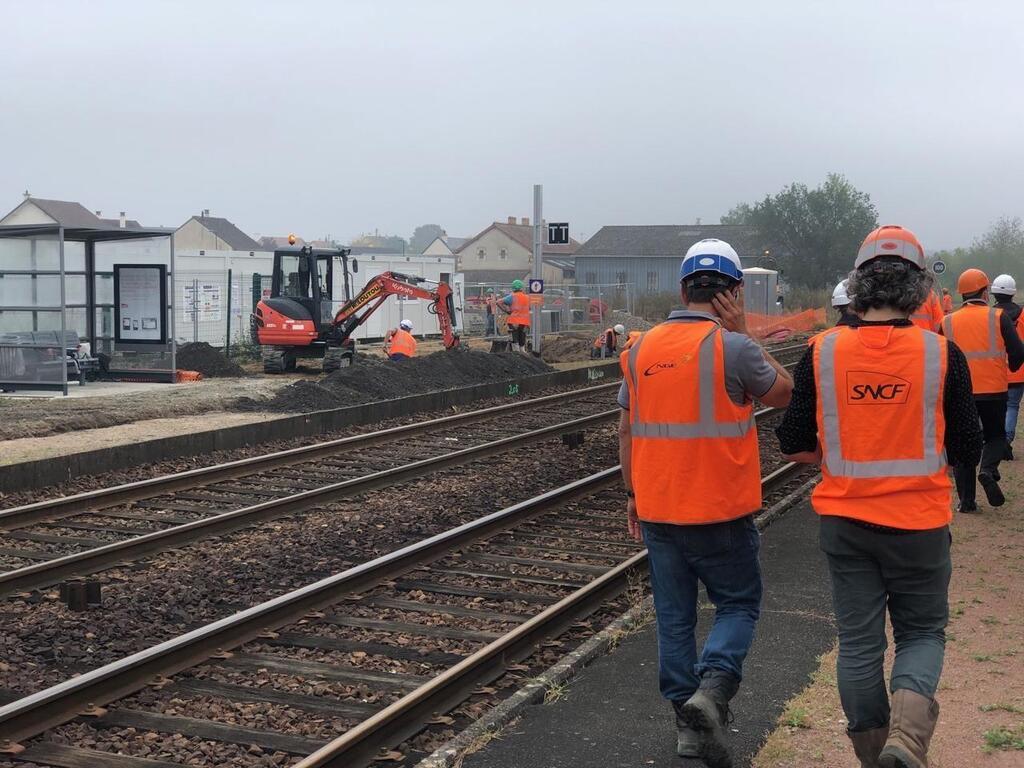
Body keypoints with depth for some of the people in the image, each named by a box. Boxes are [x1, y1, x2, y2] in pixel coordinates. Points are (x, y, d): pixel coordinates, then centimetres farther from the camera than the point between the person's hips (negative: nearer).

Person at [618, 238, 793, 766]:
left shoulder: (641, 349, 3)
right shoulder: (733, 347, -14)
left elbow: (627, 431, 8)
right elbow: (784, 394, 3)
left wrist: (633, 494, 18)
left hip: (657, 510, 4)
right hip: (721, 510, -4)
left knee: (674, 616, 13)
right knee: (738, 604, 12)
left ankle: (688, 721, 18)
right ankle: (712, 687, -10)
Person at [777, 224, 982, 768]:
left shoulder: (822, 353, -7)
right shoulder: (941, 354, -11)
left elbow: (793, 446, -2)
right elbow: (967, 451, -2)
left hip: (844, 521, 1)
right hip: (919, 524, -1)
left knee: (858, 642, 13)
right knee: (922, 632, 15)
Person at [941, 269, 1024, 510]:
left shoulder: (947, 322, 2)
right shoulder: (999, 317, -4)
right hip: (994, 390, -1)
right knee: (996, 436, 18)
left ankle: (966, 500, 7)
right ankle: (988, 470, -12)